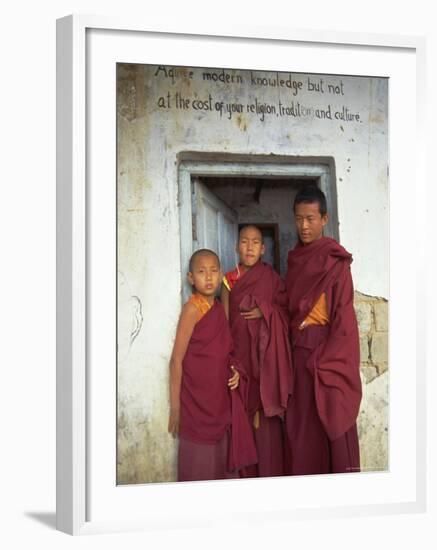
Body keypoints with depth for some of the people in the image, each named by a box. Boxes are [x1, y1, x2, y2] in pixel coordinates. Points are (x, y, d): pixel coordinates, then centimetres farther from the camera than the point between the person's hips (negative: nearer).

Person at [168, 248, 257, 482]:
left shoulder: (218, 308, 8)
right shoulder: (192, 308, -12)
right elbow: (177, 360, -14)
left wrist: (235, 371, -2)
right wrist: (175, 407, -15)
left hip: (221, 400, 7)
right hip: (197, 403, -7)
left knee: (223, 464, 15)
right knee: (198, 467, 2)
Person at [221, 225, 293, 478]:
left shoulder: (271, 277, 4)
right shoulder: (230, 280, 6)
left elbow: (287, 308, 3)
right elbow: (225, 321, 3)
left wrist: (265, 310, -14)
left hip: (266, 354, -1)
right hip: (241, 352, 1)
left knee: (266, 412, -4)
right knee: (244, 412, 1)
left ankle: (270, 471, 4)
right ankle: (248, 473, 10)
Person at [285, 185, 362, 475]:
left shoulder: (335, 260, -7)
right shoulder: (296, 259, 13)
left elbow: (344, 313, -12)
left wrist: (326, 360, -17)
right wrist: (291, 350, 4)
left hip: (329, 351, -6)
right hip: (300, 352, 6)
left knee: (332, 421, -4)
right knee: (304, 424, 8)